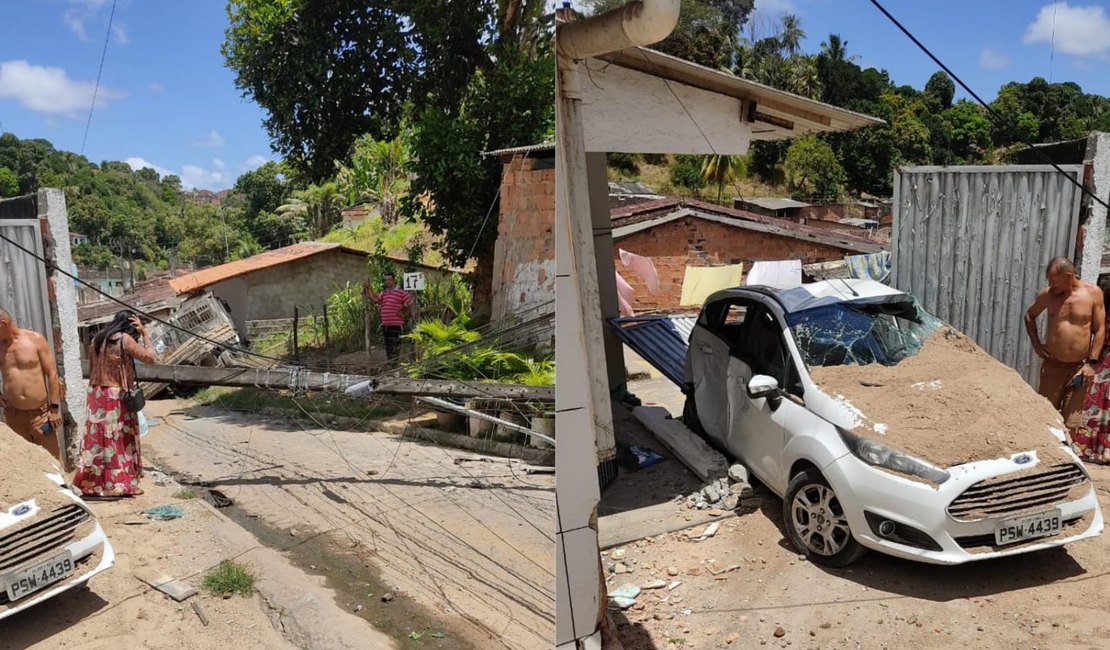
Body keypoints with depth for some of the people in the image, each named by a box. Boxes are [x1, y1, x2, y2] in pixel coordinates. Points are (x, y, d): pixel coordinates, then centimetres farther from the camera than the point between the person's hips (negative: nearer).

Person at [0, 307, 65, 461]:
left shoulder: (35, 339, -4)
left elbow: (52, 374, -5)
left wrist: (54, 408, -9)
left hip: (41, 413, -3)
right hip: (13, 415, 3)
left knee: (52, 457, 4)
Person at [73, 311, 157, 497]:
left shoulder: (97, 340, 9)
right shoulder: (125, 340, -12)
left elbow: (91, 370, 14)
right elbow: (150, 358, -10)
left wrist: (96, 390, 19)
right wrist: (144, 333, -4)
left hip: (96, 395, 7)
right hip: (117, 397, -7)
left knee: (98, 439, 12)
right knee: (119, 440, 1)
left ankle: (92, 482, 18)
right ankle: (121, 484, 7)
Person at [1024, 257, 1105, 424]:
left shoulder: (1093, 293, -5)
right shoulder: (1047, 294, -2)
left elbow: (1100, 329, -2)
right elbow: (1030, 315, 16)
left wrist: (1092, 362, -7)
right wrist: (1036, 344, 5)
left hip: (1079, 367, -1)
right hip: (1052, 365, 1)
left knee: (1070, 421, 3)